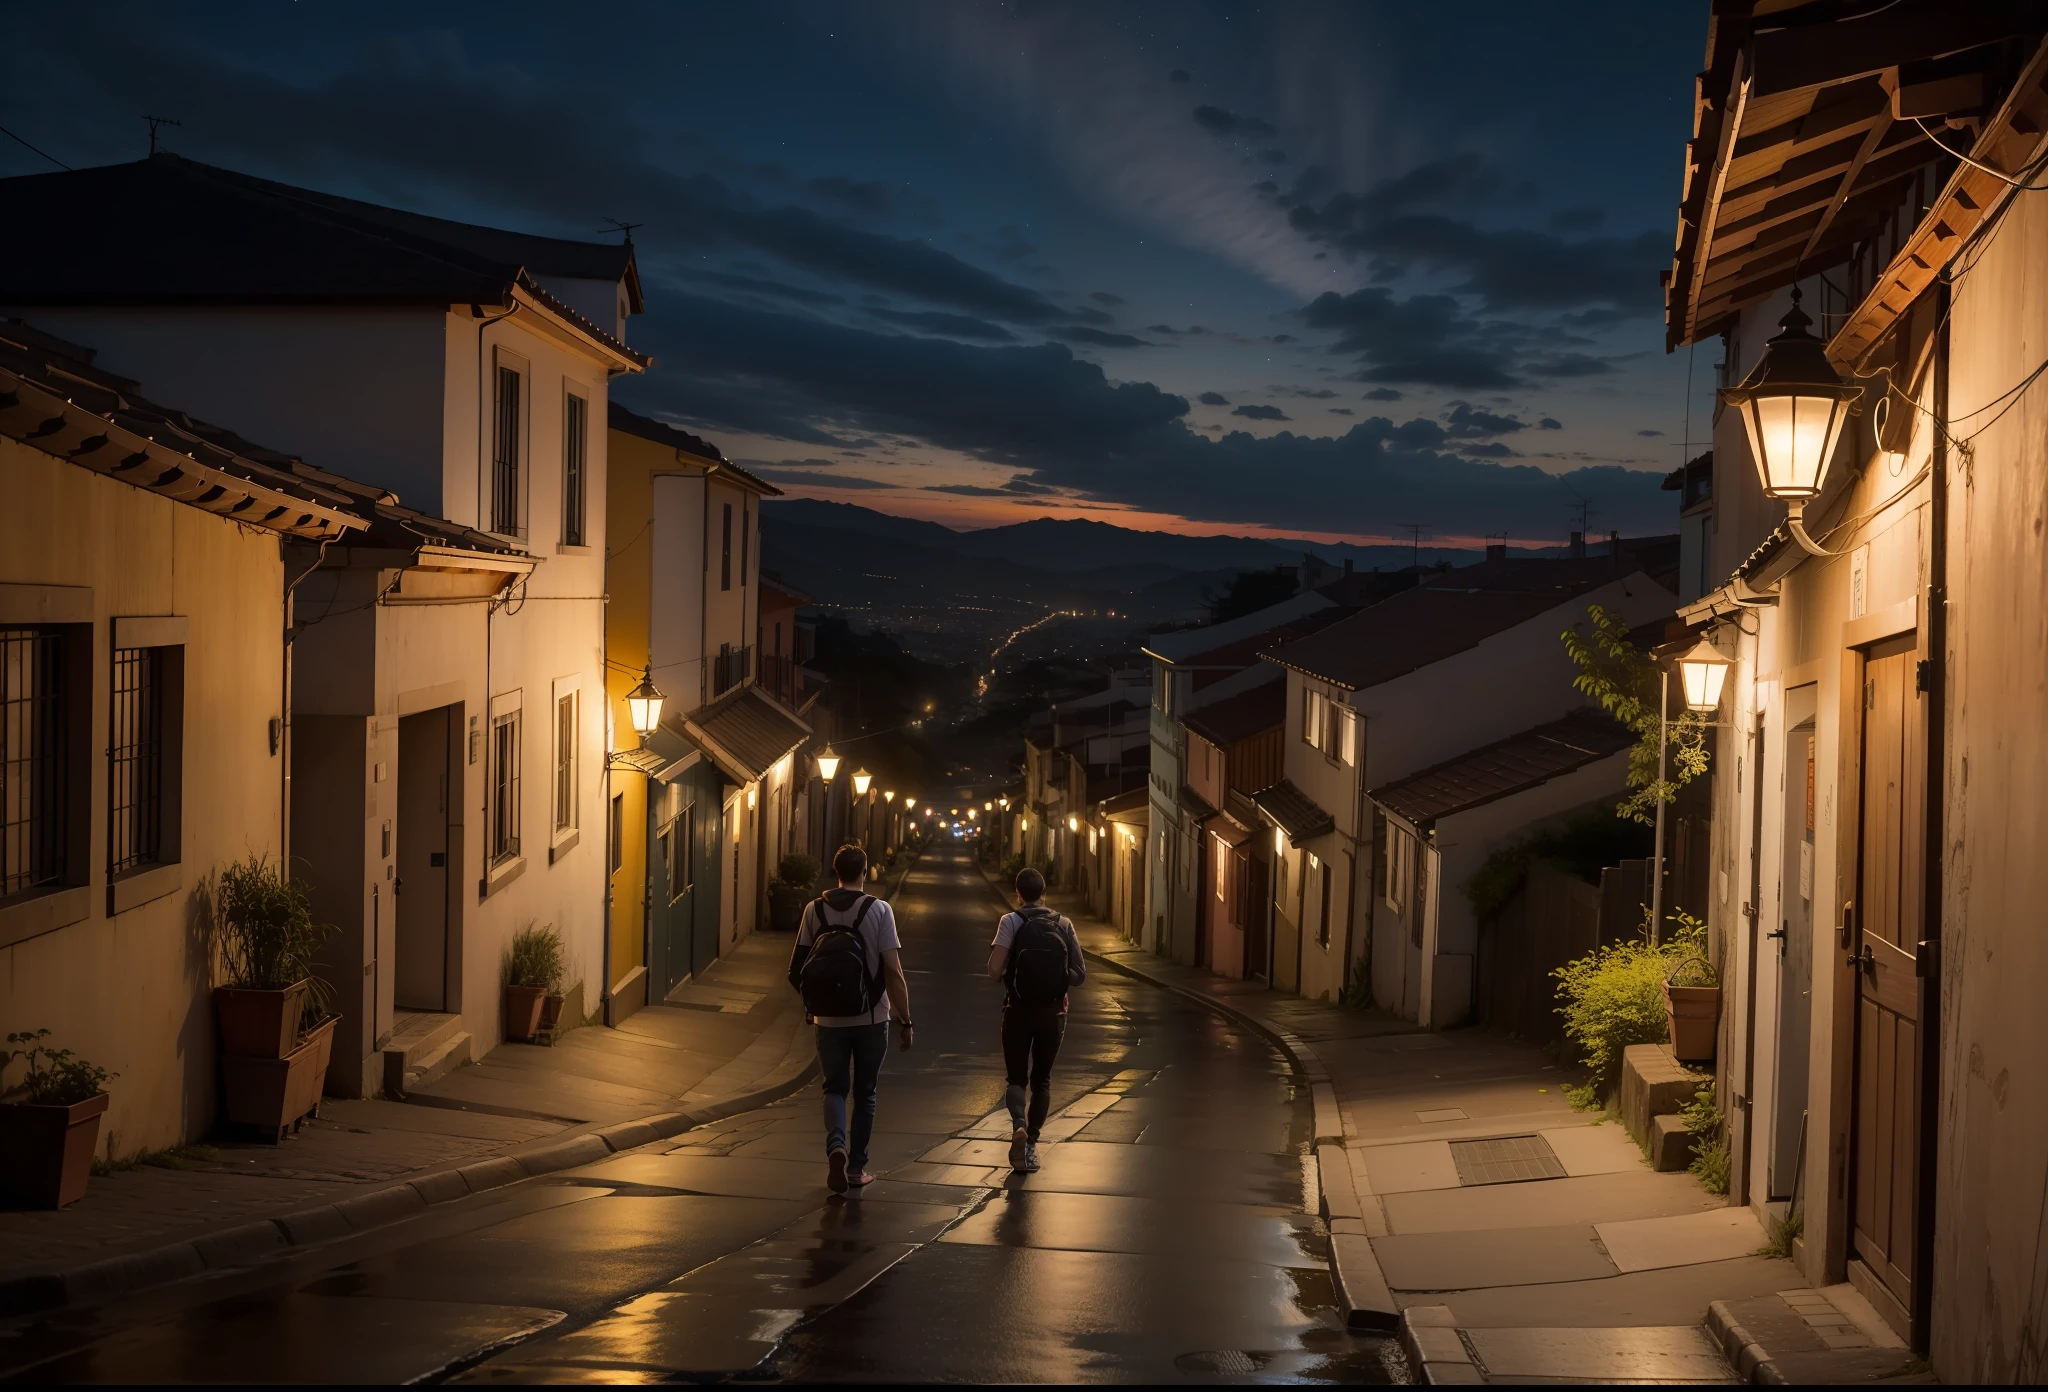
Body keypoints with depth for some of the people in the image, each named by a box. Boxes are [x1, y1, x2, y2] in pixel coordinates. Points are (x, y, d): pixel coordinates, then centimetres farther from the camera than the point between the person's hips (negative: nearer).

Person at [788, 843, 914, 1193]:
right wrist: (905, 1021, -5)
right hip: (871, 1019, -1)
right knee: (865, 1092, 14)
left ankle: (836, 1147, -16)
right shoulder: (879, 910, -8)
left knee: (835, 1088, 11)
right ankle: (857, 1167, 18)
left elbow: (797, 970, 1)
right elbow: (894, 973, -12)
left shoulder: (814, 910, -1)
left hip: (829, 1019, 1)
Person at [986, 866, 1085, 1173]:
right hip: (1053, 1012, 2)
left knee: (1017, 1077, 10)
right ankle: (1032, 1142, 12)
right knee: (1042, 1079, 16)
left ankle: (1019, 1125, -18)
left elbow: (995, 970, -16)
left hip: (1019, 1011, -2)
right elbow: (1080, 974, 0)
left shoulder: (1011, 921, -8)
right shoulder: (1063, 925, 1)